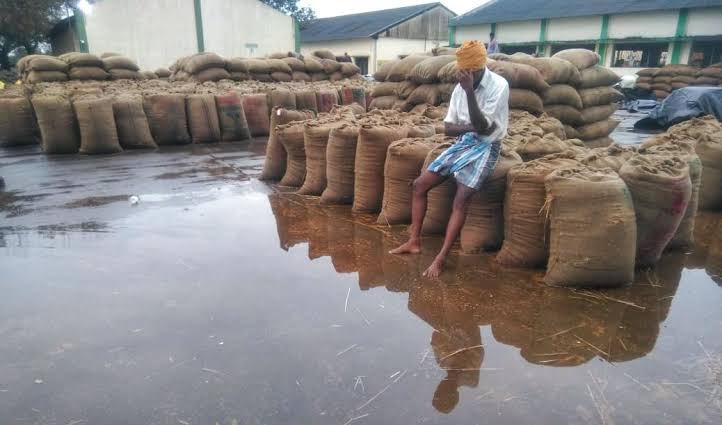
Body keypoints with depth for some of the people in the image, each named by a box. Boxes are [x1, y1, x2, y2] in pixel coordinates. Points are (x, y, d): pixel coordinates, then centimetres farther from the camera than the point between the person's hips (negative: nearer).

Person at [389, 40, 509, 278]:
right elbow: (448, 128, 3)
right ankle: (414, 241, 5)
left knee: (462, 198, -26)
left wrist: (470, 92, -27)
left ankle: (441, 258, -22)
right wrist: (471, 127, -16)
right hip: (462, 143, 7)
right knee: (420, 184, -3)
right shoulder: (461, 87, 5)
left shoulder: (498, 86, -13)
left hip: (485, 147, -6)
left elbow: (482, 127, -21)